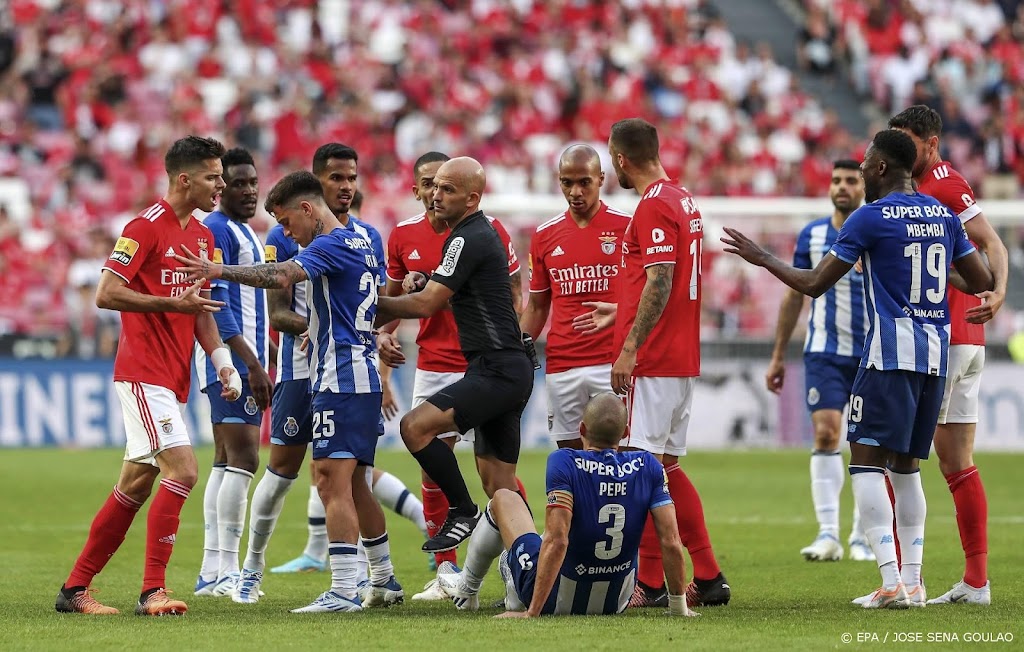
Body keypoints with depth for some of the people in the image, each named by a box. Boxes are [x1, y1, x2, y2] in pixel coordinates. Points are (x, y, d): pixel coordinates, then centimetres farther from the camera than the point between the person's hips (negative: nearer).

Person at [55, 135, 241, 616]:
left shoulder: (202, 236, 15)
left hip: (173, 379, 9)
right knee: (182, 469, -18)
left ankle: (75, 589, 16)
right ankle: (152, 590, -15)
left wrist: (222, 360, 9)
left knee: (135, 486, 10)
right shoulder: (146, 227, -12)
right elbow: (106, 294, -16)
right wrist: (173, 303, -22)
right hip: (144, 373, -9)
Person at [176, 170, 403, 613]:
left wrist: (219, 271, -32)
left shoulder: (333, 245, -12)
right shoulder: (361, 245, 18)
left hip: (340, 379, -10)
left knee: (332, 481, -12)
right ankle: (384, 581, 24)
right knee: (353, 485, 17)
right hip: (362, 378, 10)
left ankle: (344, 590, -17)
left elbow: (282, 276, -28)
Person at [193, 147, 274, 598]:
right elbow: (218, 307, -19)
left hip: (243, 360, 10)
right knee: (243, 459, -13)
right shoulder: (217, 230, -12)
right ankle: (226, 572, -14)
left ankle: (212, 572, 11)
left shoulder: (245, 233, 19)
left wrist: (261, 360, 23)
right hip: (231, 362, -10)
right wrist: (252, 364, -23)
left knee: (226, 461, 9)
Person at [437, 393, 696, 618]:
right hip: (615, 602, 4)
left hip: (557, 601, -4)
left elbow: (556, 541, -26)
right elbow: (671, 542, -13)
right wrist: (679, 606, -1)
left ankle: (468, 589, 41)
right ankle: (515, 593, 59)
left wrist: (532, 613, -23)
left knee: (504, 498, 19)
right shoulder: (648, 467, -11)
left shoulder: (564, 462, -22)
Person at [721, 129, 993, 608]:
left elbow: (815, 284, -4)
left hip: (890, 353, -7)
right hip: (935, 354, 7)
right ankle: (913, 582, 10)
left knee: (867, 464, -6)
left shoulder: (871, 218, -7)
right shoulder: (944, 217, 12)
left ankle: (891, 583, -18)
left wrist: (763, 259, 10)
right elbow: (982, 282, 16)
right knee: (907, 467, 15)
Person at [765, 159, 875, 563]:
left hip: (875, 355, 0)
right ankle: (828, 534, -15)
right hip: (825, 353, 0)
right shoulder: (812, 236, 4)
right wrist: (778, 356, 9)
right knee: (825, 434, -13)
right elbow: (794, 297, 11)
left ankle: (863, 538, 10)